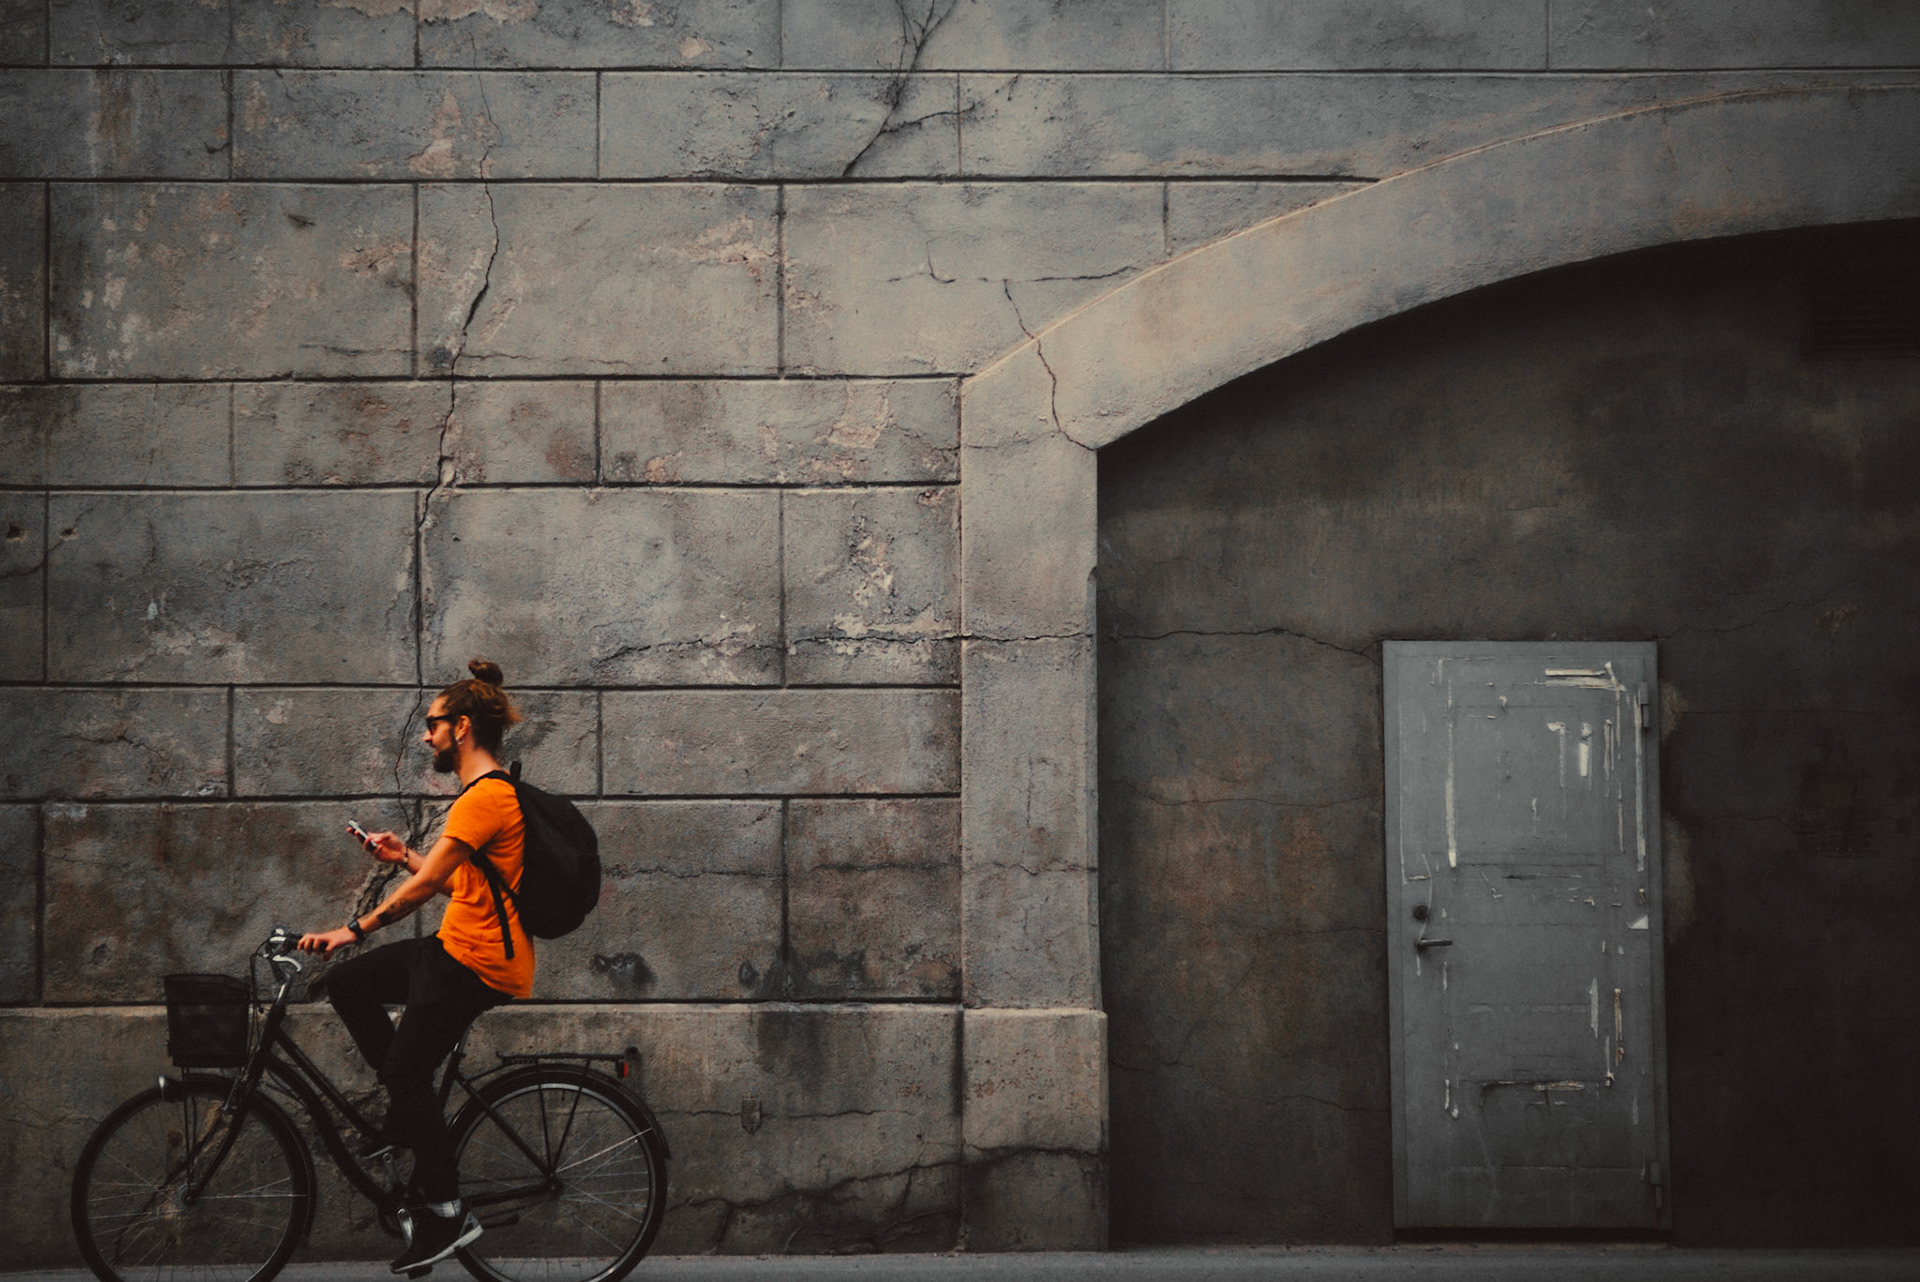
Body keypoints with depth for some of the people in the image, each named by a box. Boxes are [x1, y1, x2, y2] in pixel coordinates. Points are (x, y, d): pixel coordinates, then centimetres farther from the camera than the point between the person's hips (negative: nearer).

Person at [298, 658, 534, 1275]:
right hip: (456, 947, 10)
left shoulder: (486, 797, -17)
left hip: (476, 963, -10)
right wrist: (403, 855, 16)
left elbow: (429, 884, -21)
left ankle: (445, 1212, 0)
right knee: (347, 983, 11)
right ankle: (411, 1108, 15)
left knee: (406, 1071, -7)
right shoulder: (487, 793, 17)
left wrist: (354, 929, -17)